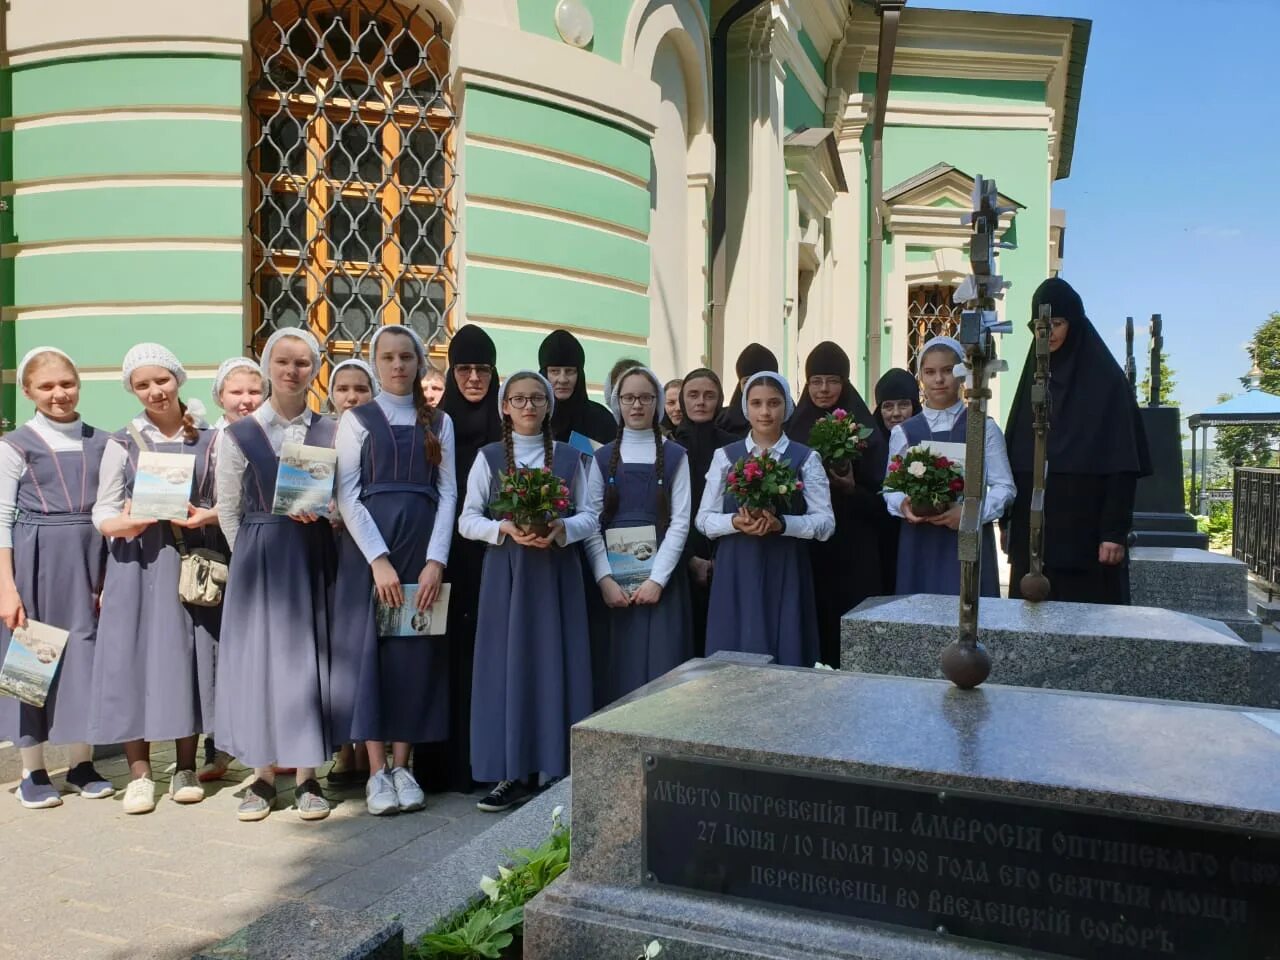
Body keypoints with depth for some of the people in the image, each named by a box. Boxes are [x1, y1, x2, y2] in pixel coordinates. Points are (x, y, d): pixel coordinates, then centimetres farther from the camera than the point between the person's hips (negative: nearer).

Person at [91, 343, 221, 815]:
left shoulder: (207, 441, 7)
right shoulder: (122, 443, 5)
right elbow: (102, 513, 3)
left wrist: (206, 516, -13)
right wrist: (126, 523, -18)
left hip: (190, 560, 0)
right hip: (136, 563, 0)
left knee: (188, 657, 3)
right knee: (134, 658, 0)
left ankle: (186, 767, 16)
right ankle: (140, 773, 12)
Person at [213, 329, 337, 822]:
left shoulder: (330, 432, 3)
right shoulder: (238, 435, 1)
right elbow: (228, 510, 5)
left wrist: (318, 510, -12)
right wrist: (255, 555, 5)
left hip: (314, 555, 1)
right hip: (257, 556, 0)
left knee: (309, 656, 3)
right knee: (257, 657, 3)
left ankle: (307, 778, 13)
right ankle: (263, 777, 16)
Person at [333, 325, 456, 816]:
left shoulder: (439, 422, 9)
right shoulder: (357, 420, 4)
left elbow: (447, 491, 3)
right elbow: (347, 494, -4)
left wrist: (436, 560, -9)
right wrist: (378, 560, -14)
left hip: (423, 547, 2)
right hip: (367, 546, -1)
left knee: (416, 651, 3)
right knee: (371, 649, 0)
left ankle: (402, 766, 14)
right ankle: (377, 772, 9)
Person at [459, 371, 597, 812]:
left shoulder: (569, 457, 7)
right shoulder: (489, 457, 5)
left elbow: (589, 516, 5)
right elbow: (467, 520, 1)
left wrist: (562, 528, -15)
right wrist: (505, 528, -17)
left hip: (558, 571, 1)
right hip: (505, 572, 0)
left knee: (556, 666, 2)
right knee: (507, 666, 0)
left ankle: (558, 770, 12)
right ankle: (510, 774, 8)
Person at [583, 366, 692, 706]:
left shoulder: (675, 456, 5)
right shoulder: (602, 457, 8)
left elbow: (680, 521, -3)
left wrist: (657, 579, -13)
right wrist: (605, 579, -12)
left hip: (660, 577, -1)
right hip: (612, 578, 1)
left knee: (659, 670, -1)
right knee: (614, 669, 2)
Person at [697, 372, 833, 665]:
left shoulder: (806, 458, 2)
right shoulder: (725, 456, 6)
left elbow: (826, 522, -3)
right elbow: (704, 519, 4)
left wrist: (781, 524, -19)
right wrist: (735, 522, -16)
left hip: (786, 570, -1)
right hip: (736, 570, 1)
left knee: (785, 656, 2)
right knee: (735, 657, 3)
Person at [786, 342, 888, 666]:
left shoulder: (864, 432, -1)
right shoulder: (794, 429, 7)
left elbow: (881, 501, -2)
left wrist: (852, 490, -19)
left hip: (853, 554, -2)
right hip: (805, 549, 2)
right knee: (811, 626, 1)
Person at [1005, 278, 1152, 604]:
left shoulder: (1106, 378, -5)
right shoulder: (1034, 375, 11)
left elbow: (1122, 463, -10)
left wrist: (1115, 531, -16)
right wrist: (1007, 519, 8)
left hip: (1085, 527, -5)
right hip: (1032, 527, 5)